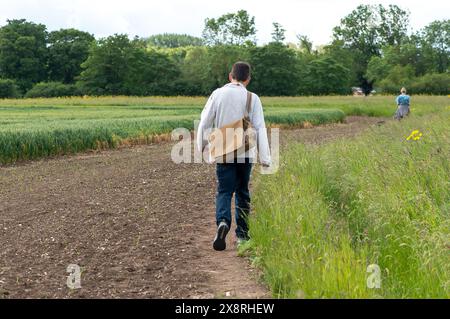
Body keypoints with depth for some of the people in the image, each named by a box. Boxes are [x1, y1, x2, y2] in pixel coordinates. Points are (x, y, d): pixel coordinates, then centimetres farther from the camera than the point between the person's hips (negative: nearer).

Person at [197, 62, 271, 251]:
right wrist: (265, 157, -7)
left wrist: (201, 146, 16)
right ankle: (242, 234, 17)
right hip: (246, 152, 0)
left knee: (224, 191, 2)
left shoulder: (218, 94, -2)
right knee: (242, 192, 13)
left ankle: (223, 222, -25)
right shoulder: (252, 98, -4)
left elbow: (205, 123, 1)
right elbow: (260, 128, -8)